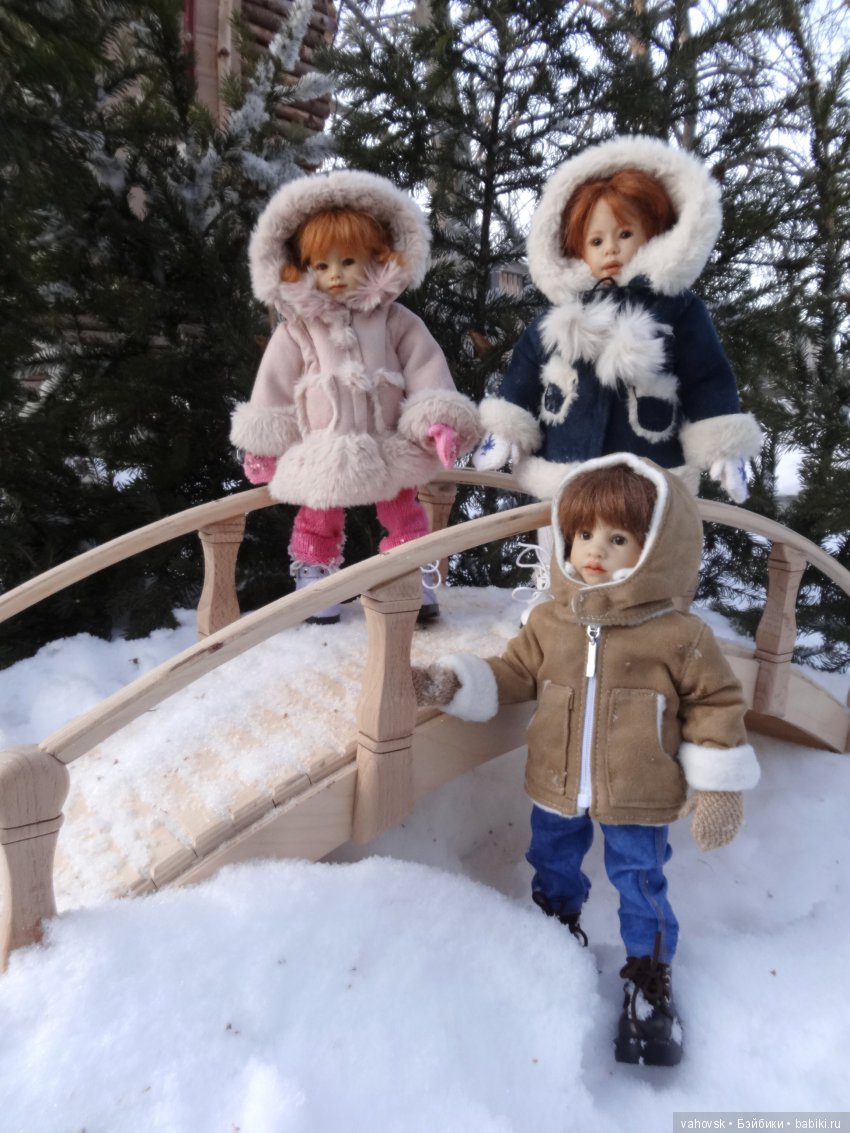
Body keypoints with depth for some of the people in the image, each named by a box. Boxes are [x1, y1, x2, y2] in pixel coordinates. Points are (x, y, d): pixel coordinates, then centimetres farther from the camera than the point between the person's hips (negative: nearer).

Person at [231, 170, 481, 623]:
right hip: (322, 452, 0)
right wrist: (263, 444, 3)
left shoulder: (397, 321, -1)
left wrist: (438, 421, -13)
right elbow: (274, 384, 3)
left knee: (404, 515, 10)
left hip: (387, 447, 0)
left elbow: (426, 371, -3)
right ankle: (313, 582, 25)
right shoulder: (297, 328, 0)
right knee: (319, 521, 11)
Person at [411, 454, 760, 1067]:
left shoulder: (681, 635, -15)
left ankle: (650, 973, 41)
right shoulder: (549, 621, -6)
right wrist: (454, 680, -9)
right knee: (553, 864, 25)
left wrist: (717, 783, -7)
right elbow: (513, 673, 3)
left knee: (641, 882, 15)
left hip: (639, 799, -3)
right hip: (557, 788, 4)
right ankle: (559, 925, 55)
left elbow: (716, 704, -6)